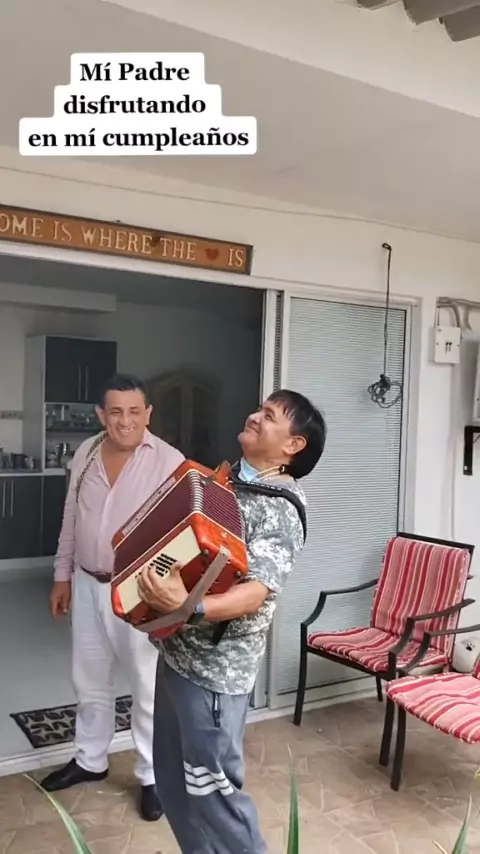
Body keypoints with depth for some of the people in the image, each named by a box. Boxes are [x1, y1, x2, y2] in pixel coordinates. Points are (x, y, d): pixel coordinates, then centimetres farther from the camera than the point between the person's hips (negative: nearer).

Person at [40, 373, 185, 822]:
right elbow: (71, 520, 11)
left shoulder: (169, 461, -15)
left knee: (148, 687, 8)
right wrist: (63, 575, 14)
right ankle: (89, 760, 41)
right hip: (87, 585, 5)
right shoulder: (85, 454, 2)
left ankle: (152, 775, 26)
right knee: (89, 680, 20)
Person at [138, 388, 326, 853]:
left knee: (212, 787, 5)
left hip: (214, 668, -8)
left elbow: (255, 593, -29)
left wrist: (188, 606, -43)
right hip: (177, 652, 9)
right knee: (173, 780, 20)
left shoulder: (280, 511, -19)